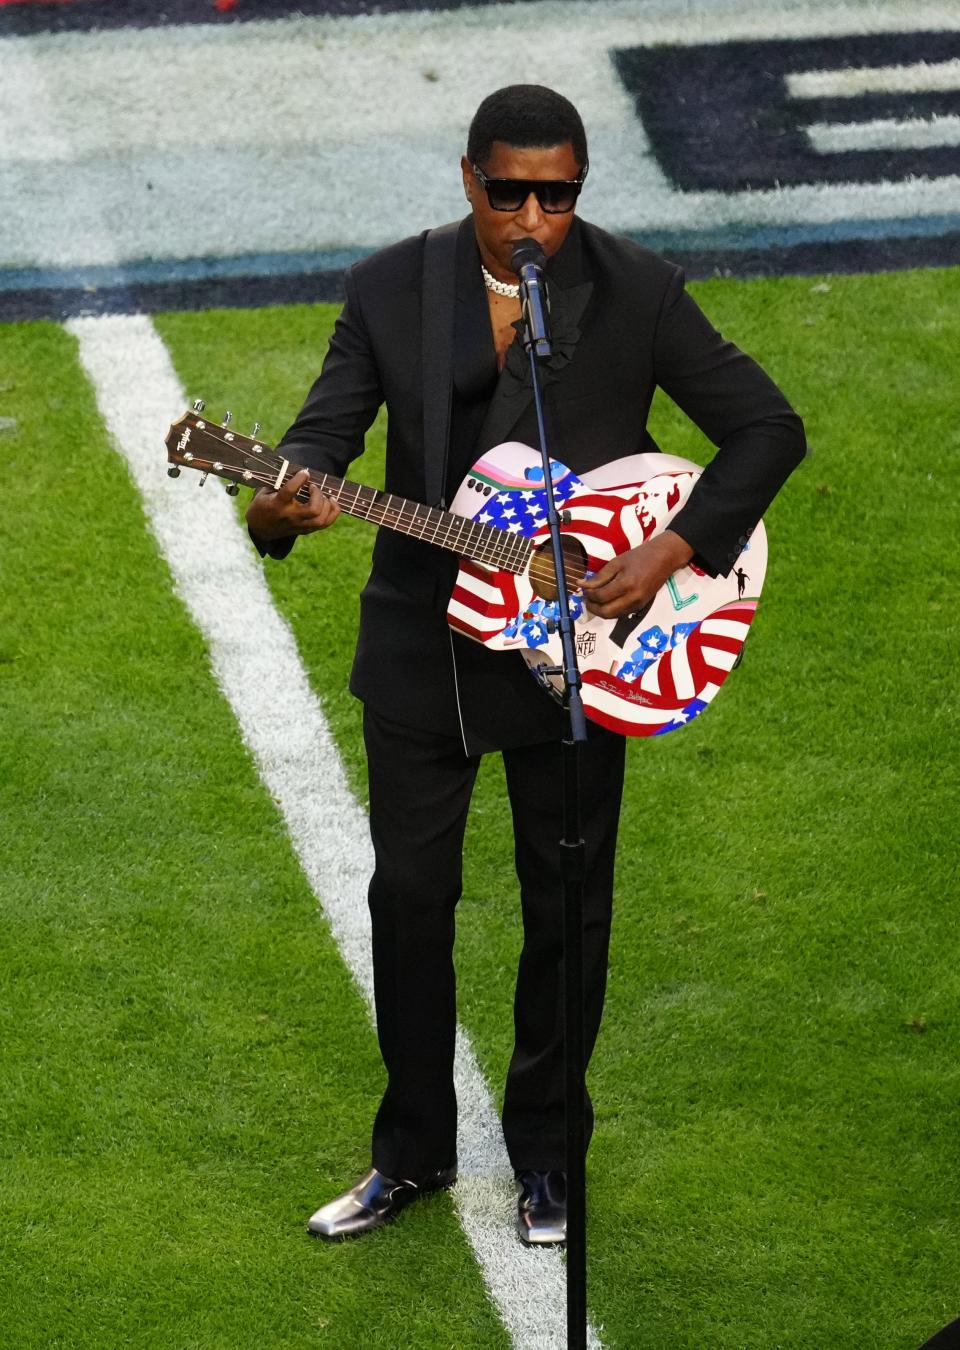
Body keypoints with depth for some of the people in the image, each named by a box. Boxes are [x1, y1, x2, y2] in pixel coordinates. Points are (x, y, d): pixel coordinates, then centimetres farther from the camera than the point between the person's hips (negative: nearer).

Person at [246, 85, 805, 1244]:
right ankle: (414, 1151, 25)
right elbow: (329, 422, -6)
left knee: (567, 910, 8)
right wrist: (283, 502, -30)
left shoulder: (639, 291, -7)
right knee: (409, 898, 8)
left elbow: (768, 427, -6)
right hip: (422, 645, 1)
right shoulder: (390, 287, -3)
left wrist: (675, 551, -18)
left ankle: (544, 1155, 27)